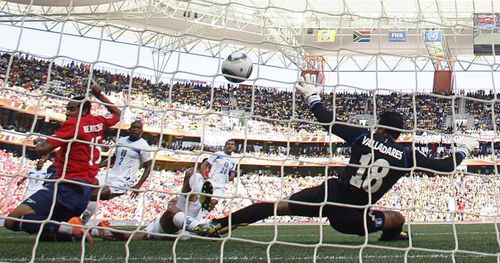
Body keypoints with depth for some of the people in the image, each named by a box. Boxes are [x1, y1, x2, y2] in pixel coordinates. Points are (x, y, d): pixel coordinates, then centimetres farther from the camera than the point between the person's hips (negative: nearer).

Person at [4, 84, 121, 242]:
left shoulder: (73, 123, -6)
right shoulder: (98, 123, 12)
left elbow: (42, 150, -11)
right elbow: (117, 114, 35)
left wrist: (39, 142, 11)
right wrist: (99, 95, 35)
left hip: (66, 186, -8)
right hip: (85, 191, 8)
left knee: (12, 220, -18)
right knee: (47, 232, 21)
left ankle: (69, 227, -33)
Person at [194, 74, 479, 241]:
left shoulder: (364, 136, -2)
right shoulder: (406, 154, -2)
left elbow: (328, 121, 0)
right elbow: (445, 167, 7)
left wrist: (312, 96, 15)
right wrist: (464, 148, 25)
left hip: (330, 193, 1)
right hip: (352, 216, 0)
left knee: (277, 206, 5)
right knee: (398, 218, 21)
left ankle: (218, 224, 4)